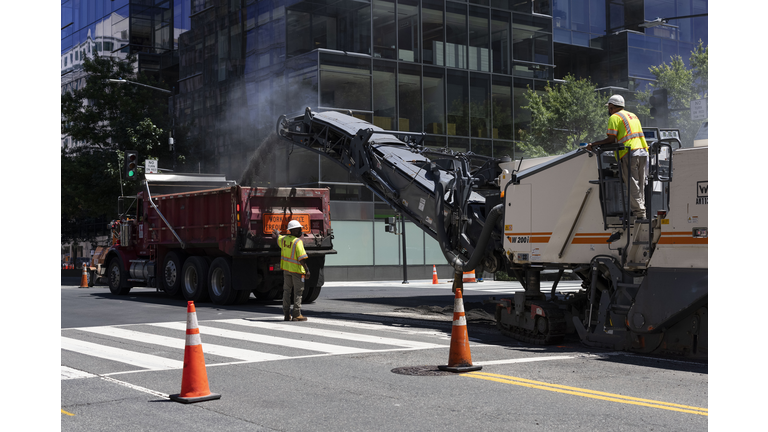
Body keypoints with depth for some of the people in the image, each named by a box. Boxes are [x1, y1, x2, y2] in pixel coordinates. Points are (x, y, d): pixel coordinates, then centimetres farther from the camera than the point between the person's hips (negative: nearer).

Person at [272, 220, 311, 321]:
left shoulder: (284, 239, 4)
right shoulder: (298, 242, -17)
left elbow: (277, 238, 29)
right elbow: (301, 258, -23)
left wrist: (276, 233, 52)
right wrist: (307, 270, -20)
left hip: (286, 268, 7)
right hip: (297, 269, -7)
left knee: (286, 290, 11)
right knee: (298, 292, 0)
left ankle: (286, 314, 13)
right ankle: (297, 315, 0)